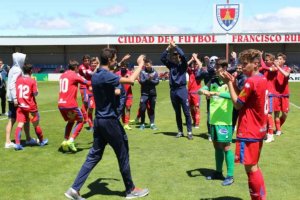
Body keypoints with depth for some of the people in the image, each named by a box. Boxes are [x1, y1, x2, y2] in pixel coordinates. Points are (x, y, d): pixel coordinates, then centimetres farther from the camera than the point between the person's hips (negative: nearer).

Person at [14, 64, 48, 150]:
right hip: (31, 106, -3)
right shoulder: (32, 81, -11)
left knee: (20, 124, 0)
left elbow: (16, 91, 4)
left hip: (21, 105, 3)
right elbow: (35, 93, -12)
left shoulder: (18, 80, 1)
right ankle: (41, 141, 28)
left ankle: (17, 143, -11)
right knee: (36, 124, 12)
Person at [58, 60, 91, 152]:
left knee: (70, 121, 24)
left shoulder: (62, 75, 15)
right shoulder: (75, 75, -5)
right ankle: (71, 140, -4)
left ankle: (65, 141, 12)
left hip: (61, 104, 7)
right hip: (71, 104, -7)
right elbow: (88, 83, -5)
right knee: (80, 121, 11)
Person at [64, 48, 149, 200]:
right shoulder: (106, 76, -19)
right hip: (109, 121, -9)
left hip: (99, 120, 9)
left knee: (94, 156, 12)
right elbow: (130, 80, -26)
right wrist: (140, 65, -14)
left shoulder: (95, 76, 9)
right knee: (123, 155, 6)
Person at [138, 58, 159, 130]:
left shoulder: (155, 72, 2)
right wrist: (148, 79, -23)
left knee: (152, 109, 8)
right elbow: (141, 81, -11)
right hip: (144, 93, -2)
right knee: (142, 109, -3)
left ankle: (152, 123, 16)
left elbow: (157, 82, -4)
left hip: (152, 93, 2)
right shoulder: (142, 72, -3)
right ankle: (142, 124, 9)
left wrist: (151, 80, -17)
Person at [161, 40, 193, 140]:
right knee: (177, 113, 11)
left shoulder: (183, 65, 0)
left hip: (182, 89, -4)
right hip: (173, 90, 4)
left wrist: (175, 46, -12)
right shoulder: (171, 65, 10)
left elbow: (182, 55, -17)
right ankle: (180, 131, 20)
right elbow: (162, 58, 1)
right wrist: (168, 48, -8)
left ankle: (189, 132, 3)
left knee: (186, 112, -2)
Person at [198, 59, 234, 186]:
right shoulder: (213, 81, 9)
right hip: (213, 119, 6)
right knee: (216, 146, 15)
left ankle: (230, 176, 8)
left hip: (224, 120, -6)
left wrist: (215, 93, -32)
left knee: (226, 147, -1)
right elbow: (200, 90, 10)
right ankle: (218, 172, 28)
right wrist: (204, 91, -13)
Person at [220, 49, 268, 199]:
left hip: (249, 132, -10)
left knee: (250, 168, -1)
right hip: (259, 129, 10)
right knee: (254, 167, 18)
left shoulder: (251, 81, -19)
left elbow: (238, 104, -14)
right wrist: (233, 83, 3)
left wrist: (229, 83, -9)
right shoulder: (262, 79, 10)